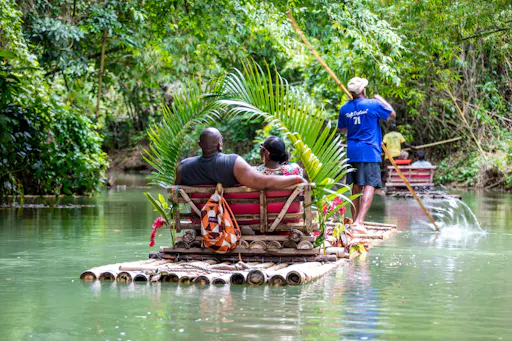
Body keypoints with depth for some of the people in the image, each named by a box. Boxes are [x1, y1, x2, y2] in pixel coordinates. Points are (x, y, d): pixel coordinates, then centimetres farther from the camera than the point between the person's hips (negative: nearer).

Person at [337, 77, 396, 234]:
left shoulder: (345, 108, 5)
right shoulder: (373, 104, -7)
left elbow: (342, 129, 19)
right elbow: (392, 114, 8)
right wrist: (380, 99, 20)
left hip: (352, 152, 5)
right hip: (369, 151, -5)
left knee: (356, 186, 15)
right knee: (369, 186, -9)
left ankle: (355, 220, 22)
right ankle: (359, 222, -22)